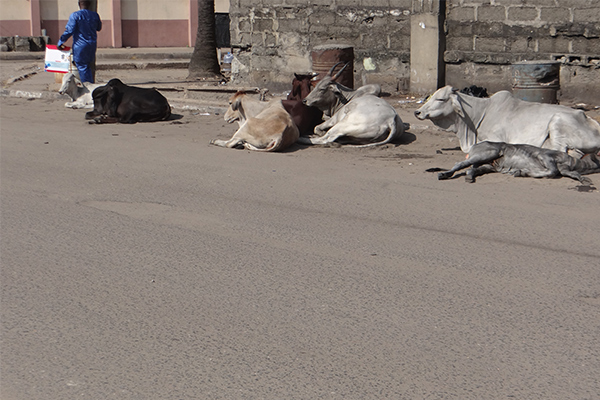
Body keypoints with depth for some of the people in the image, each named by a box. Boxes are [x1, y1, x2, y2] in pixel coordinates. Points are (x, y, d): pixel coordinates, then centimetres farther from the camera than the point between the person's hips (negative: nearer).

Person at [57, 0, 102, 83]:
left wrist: (60, 42, -4)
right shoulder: (95, 15, 4)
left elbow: (69, 31, -13)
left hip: (80, 45, -5)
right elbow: (99, 28, 20)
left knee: (82, 67, -1)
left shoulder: (75, 15, -10)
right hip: (92, 45, 5)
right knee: (90, 66, 17)